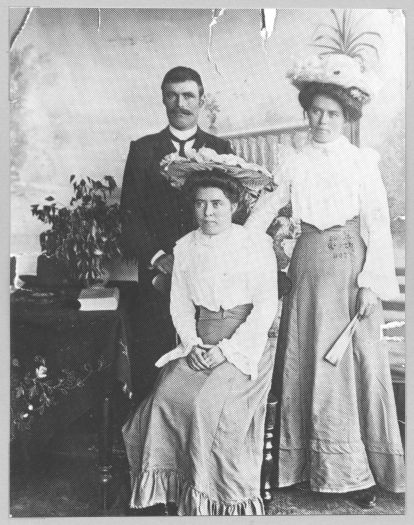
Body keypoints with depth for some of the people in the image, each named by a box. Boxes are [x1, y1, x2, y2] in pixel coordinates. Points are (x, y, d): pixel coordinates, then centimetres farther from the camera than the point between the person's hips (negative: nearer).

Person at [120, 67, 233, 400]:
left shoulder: (220, 149, 11)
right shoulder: (142, 149, 11)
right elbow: (130, 212, 4)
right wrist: (157, 255, -9)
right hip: (158, 274, 1)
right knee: (150, 369, 2)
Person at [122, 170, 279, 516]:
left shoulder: (257, 244, -3)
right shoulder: (185, 247, 11)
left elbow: (266, 306, -7)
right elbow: (180, 303, 11)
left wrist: (227, 348, -15)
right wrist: (192, 344, -6)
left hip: (246, 343, -4)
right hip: (199, 345, 4)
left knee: (211, 403, -26)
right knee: (167, 397, -21)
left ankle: (225, 499, -8)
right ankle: (171, 486, -4)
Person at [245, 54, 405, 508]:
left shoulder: (362, 161, 2)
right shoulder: (295, 165, 7)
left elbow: (378, 226, -2)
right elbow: (261, 215, 7)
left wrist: (371, 282, -10)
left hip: (354, 269, -2)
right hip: (312, 268, 2)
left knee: (360, 363, 1)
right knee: (317, 365, 5)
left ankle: (374, 463, 18)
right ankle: (344, 470, 20)